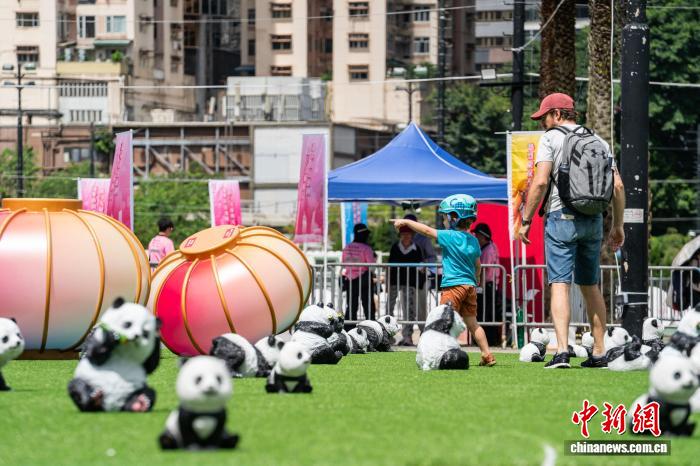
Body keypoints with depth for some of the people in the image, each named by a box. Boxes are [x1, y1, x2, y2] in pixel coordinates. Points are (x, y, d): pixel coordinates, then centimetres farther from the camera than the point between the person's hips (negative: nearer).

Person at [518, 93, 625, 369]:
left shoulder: (550, 139, -1)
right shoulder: (599, 142, 14)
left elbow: (541, 181, -12)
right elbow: (617, 186, 9)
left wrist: (526, 220, -8)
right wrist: (618, 226, 16)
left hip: (562, 216, -5)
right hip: (593, 220, 5)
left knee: (560, 284, -10)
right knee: (590, 286, 14)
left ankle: (562, 350, -23)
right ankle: (599, 353, 13)